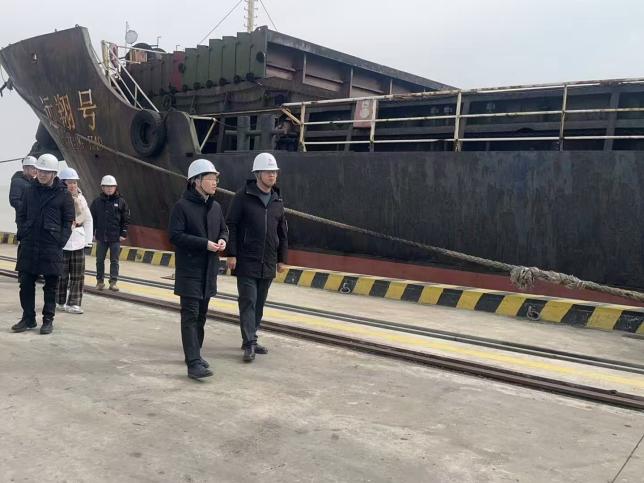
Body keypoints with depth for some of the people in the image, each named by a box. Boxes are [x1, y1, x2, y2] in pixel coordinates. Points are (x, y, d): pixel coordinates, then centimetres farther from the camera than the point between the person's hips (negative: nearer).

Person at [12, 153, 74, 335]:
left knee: (51, 285, 5)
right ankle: (28, 318, 18)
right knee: (26, 283, 6)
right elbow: (21, 215, 15)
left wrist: (60, 242, -9)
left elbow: (68, 221, 0)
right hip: (29, 245, 4)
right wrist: (22, 234, 3)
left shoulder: (64, 194, -2)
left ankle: (48, 320, 15)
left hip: (52, 246, -3)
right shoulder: (30, 190, 9)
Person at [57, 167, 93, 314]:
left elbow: (88, 219, 13)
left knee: (78, 275, 4)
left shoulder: (80, 198, 9)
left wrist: (87, 239, 9)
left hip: (78, 242, 5)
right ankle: (60, 302, 16)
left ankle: (74, 303, 10)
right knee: (62, 274, 2)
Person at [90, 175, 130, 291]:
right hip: (101, 237, 2)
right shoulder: (97, 201, 2)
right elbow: (92, 218, 6)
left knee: (114, 260, 5)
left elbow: (126, 219, 1)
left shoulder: (121, 202, -1)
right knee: (100, 260, 9)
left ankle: (113, 282, 11)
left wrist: (123, 234, -4)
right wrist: (92, 233, 1)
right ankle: (100, 281, 20)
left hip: (116, 237, -1)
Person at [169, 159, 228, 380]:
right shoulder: (182, 206, -10)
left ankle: (194, 353, 29)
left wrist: (222, 240, -1)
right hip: (189, 270, -7)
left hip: (209, 270, 7)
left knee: (201, 315, 16)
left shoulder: (215, 207, 11)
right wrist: (205, 244, -20)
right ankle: (194, 363, -11)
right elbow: (175, 235, -16)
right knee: (190, 316, -8)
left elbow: (224, 229, 23)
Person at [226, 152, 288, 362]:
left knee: (259, 304, 12)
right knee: (248, 302, -6)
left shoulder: (278, 201, 11)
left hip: (268, 265, 6)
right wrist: (231, 254, -11)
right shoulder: (242, 197, -5)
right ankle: (249, 344, -4)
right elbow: (231, 226, -6)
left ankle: (250, 339, 23)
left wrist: (282, 258, 15)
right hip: (246, 262, -5)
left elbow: (282, 232, 17)